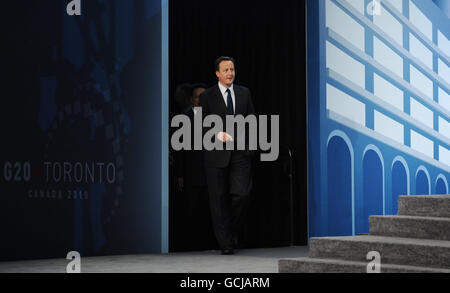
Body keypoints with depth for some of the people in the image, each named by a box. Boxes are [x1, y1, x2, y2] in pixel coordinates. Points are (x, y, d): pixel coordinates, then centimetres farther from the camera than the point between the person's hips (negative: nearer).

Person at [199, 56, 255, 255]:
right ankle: (225, 243, 9)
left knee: (241, 193, -11)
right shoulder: (207, 96, 5)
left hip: (241, 152, 2)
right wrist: (218, 134, -15)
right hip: (217, 153, -1)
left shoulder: (244, 93, 14)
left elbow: (252, 115, 19)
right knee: (219, 198, 1)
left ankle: (233, 231, 16)